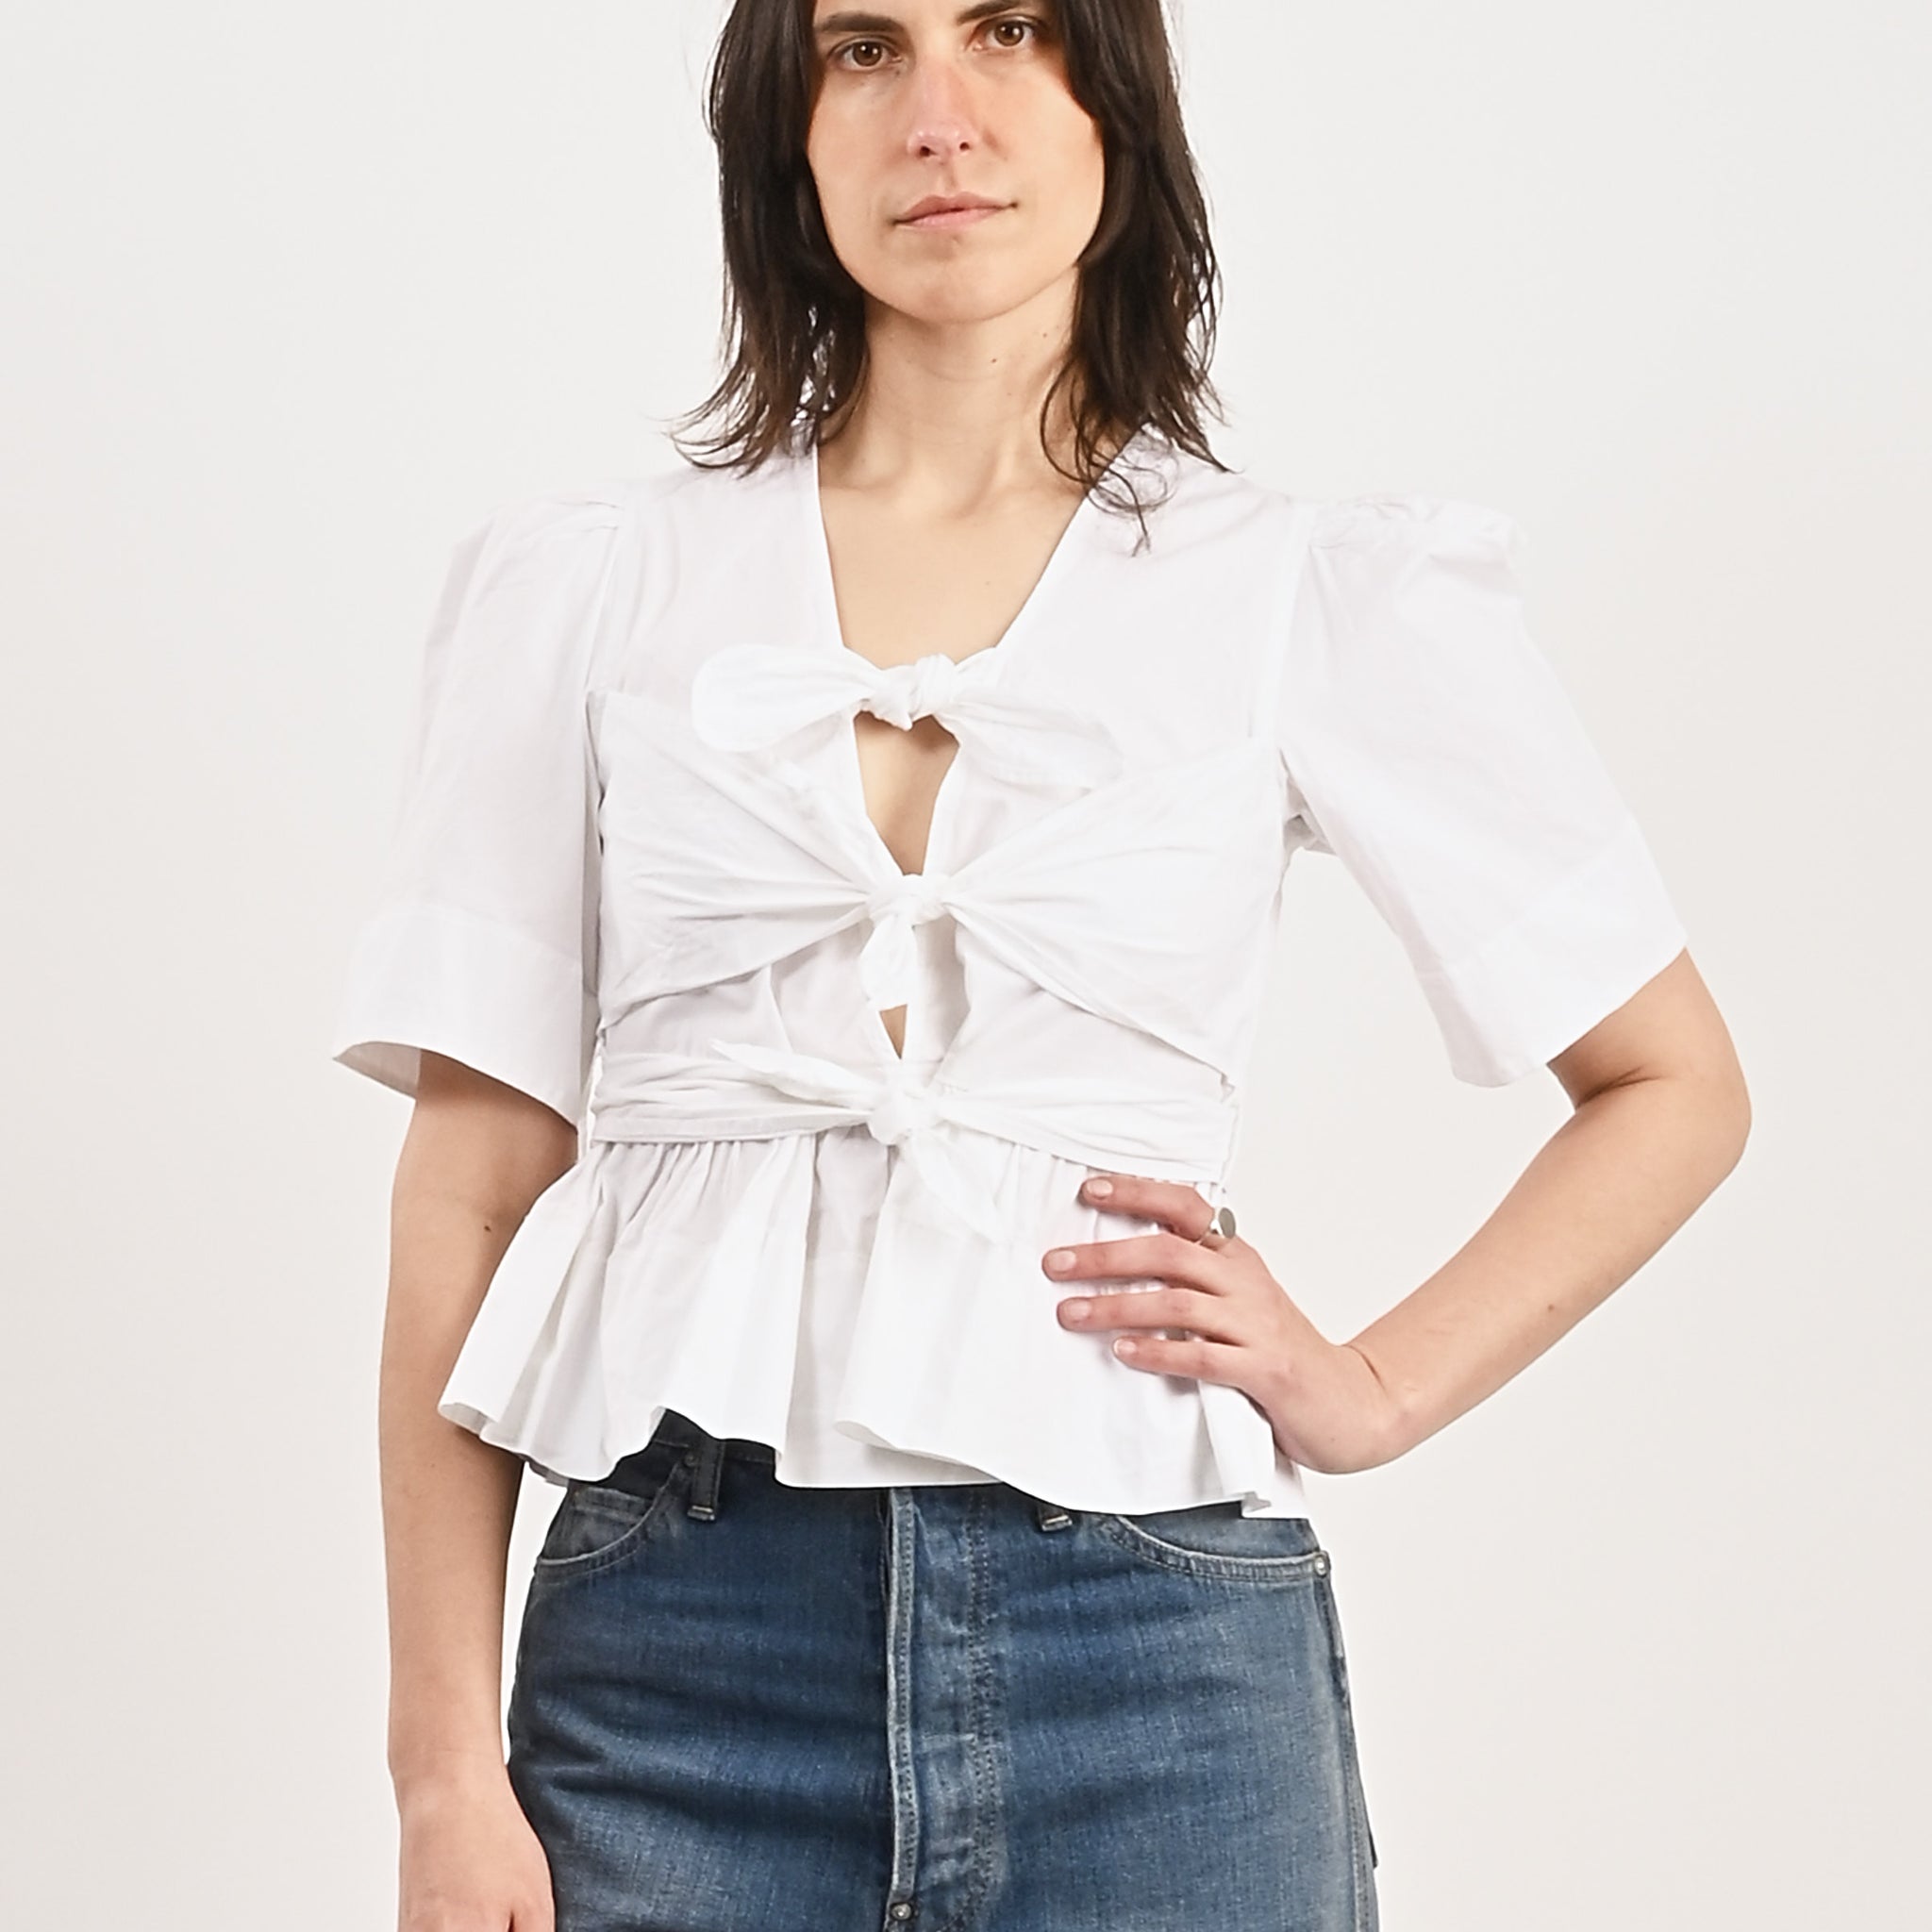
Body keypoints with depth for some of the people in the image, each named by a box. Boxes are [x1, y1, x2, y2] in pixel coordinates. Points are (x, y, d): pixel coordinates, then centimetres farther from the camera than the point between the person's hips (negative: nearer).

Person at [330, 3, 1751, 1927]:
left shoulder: (1313, 594, 4)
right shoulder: (584, 587, 6)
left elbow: (1674, 1084, 13)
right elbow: (470, 1192, 3)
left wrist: (1374, 1388, 0)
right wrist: (446, 1774, -3)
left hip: (1140, 1645, 0)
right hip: (669, 1642, 1)